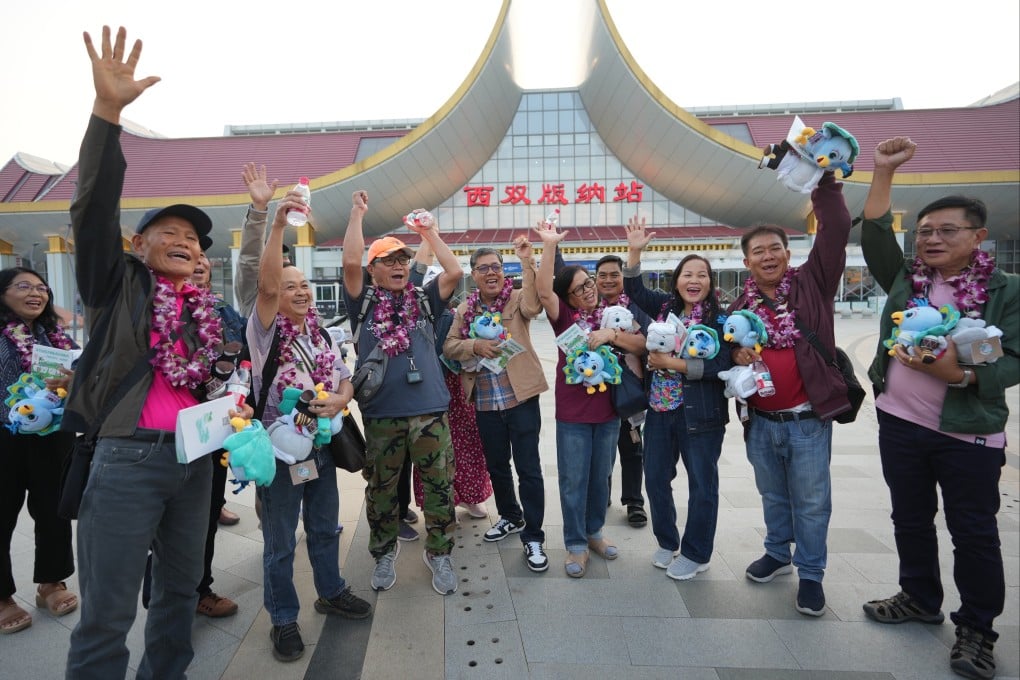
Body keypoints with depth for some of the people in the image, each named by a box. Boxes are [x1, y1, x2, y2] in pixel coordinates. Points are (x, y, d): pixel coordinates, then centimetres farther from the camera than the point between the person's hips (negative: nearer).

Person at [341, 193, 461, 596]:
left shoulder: (424, 300, 9)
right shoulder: (364, 302, 5)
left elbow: (455, 272, -4)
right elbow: (350, 263, -10)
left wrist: (430, 232, -1)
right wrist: (357, 214, -7)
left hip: (429, 410, 1)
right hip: (380, 413, 0)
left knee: (439, 486, 6)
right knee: (381, 489, 12)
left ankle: (438, 554, 25)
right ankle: (384, 553, 33)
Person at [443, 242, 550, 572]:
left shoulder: (517, 300, -3)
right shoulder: (465, 308, 8)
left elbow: (533, 304, -26)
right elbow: (448, 346, 2)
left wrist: (527, 260, -35)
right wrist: (475, 346, -17)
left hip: (520, 396, -4)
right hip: (485, 400, 4)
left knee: (528, 468, 0)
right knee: (496, 464, 19)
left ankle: (533, 537, 13)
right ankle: (511, 516, 42)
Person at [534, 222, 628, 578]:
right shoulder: (565, 316, -3)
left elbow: (641, 345, -2)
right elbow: (543, 290, -21)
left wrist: (612, 334, -19)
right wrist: (549, 245, -26)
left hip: (608, 410, 3)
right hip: (572, 413, -3)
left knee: (600, 477, 16)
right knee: (573, 480, 4)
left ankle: (594, 532, 34)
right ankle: (576, 545, 18)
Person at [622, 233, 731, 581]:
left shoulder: (719, 319, -10)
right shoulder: (665, 306, 5)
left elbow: (721, 365, -18)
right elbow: (635, 290, 0)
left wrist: (672, 363, -20)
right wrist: (634, 251, -13)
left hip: (700, 414, -5)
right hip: (660, 409, 5)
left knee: (702, 485, 9)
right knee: (656, 479, 15)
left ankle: (696, 554, 27)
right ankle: (666, 542, 36)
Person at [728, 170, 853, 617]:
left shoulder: (811, 284, -4)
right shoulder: (739, 307, 4)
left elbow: (835, 232, -15)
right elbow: (726, 353, 12)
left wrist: (826, 181, -21)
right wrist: (737, 358, -11)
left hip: (808, 419, -3)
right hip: (760, 422, 3)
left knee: (812, 501, 9)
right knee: (773, 496, 20)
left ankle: (811, 574, 26)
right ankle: (777, 553, 41)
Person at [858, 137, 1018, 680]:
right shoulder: (905, 281, 4)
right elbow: (873, 234, -5)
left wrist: (960, 374, -28)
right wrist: (884, 172, -11)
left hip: (970, 433, -3)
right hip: (899, 422, 4)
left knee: (974, 533, 7)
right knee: (910, 520, 17)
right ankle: (920, 599, 36)